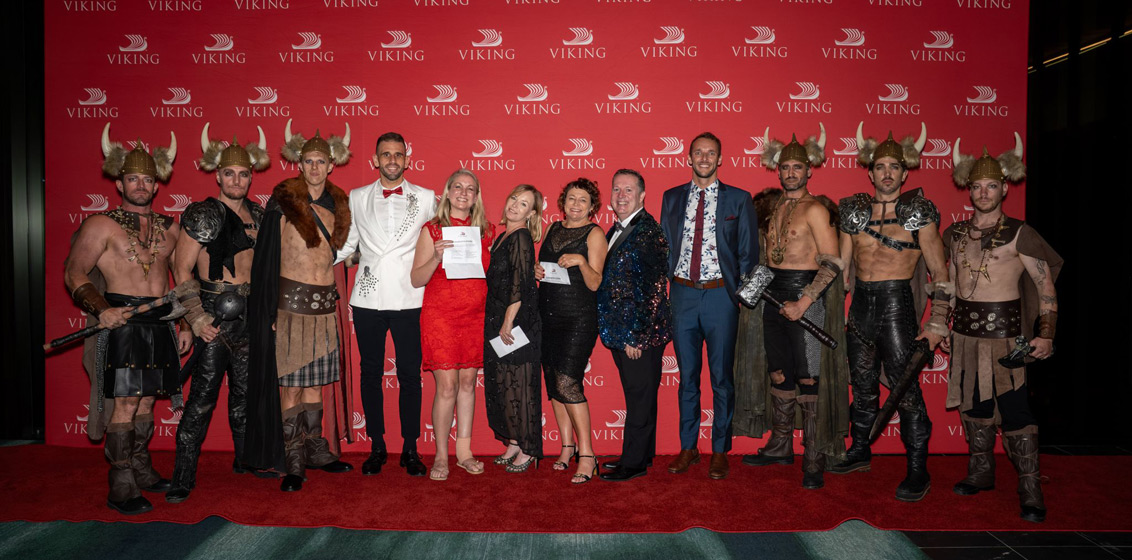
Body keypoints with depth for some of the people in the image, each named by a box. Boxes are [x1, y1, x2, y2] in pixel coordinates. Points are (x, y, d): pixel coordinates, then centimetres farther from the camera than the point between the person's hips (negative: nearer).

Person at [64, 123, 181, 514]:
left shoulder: (170, 228, 13)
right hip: (122, 321, -5)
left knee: (146, 399, 12)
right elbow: (74, 274, -4)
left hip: (160, 322, 5)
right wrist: (102, 309, -20)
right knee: (125, 403, -7)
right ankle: (121, 487, 0)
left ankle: (141, 469, 24)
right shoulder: (101, 225, -1)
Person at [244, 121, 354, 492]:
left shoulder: (336, 204, 9)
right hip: (291, 301, -4)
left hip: (324, 304, 5)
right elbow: (268, 258, -5)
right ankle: (293, 462, 8)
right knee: (289, 382, 0)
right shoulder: (283, 202, -5)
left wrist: (334, 299, 14)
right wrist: (270, 311, -10)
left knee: (314, 380, 13)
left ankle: (315, 450, 24)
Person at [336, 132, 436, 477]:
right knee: (371, 373, 7)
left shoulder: (426, 198, 7)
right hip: (368, 297, 1)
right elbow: (347, 244, 14)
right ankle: (377, 447, 20)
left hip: (408, 298, -1)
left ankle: (410, 449, 13)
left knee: (410, 374, 1)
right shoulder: (356, 198, 10)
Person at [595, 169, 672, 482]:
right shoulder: (615, 231, 14)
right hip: (620, 331, 9)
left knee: (640, 397, 1)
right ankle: (643, 454, 29)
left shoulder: (648, 232, -14)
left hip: (641, 334, -9)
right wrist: (615, 331, 13)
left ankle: (634, 463, 11)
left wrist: (637, 335, -19)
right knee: (636, 396, 17)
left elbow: (654, 289, -18)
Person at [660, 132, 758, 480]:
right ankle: (688, 447, 21)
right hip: (682, 294, 2)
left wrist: (741, 294, -5)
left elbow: (748, 253, 3)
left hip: (720, 295, -2)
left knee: (722, 377, 4)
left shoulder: (739, 199, 3)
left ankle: (720, 451, 16)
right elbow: (665, 247, 12)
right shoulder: (672, 198, 10)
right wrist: (665, 289, 3)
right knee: (687, 376, 9)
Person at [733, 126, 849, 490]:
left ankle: (814, 459, 4)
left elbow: (832, 263, -13)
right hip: (773, 294, 7)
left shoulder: (815, 209, -8)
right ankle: (780, 446, 24)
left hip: (806, 294, -6)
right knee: (778, 373, 12)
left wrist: (803, 302, -19)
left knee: (809, 378, -4)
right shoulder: (773, 206, 13)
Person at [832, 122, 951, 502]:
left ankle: (918, 471, 8)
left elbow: (939, 273, -1)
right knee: (862, 386, 14)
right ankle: (860, 452, 30)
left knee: (906, 388, -3)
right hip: (860, 304, 4)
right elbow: (841, 266, 14)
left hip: (897, 304, -4)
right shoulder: (854, 210, 9)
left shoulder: (919, 212, 0)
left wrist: (937, 323, -8)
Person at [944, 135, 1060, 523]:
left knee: (1013, 411, -5)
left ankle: (1030, 490, 5)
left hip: (1004, 332, -5)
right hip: (964, 331, 5)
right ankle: (981, 473, 27)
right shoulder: (954, 234, 8)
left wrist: (1046, 334, -16)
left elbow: (1046, 287, -6)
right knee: (974, 406, 13)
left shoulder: (1019, 234, -5)